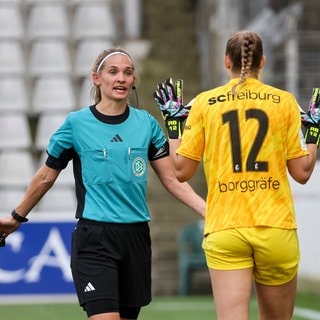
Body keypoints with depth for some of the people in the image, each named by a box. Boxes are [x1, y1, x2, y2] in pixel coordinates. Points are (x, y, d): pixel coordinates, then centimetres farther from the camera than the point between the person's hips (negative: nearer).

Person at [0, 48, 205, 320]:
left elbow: (172, 179, 7)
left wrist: (209, 211, -5)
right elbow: (46, 177, 11)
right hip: (94, 239, -4)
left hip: (136, 237, 4)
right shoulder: (76, 124, -2)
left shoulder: (147, 123, 6)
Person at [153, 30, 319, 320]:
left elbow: (182, 171, 6)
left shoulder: (204, 103, 3)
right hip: (276, 228, 0)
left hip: (224, 230, 0)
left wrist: (174, 123, 19)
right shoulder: (284, 102, 3)